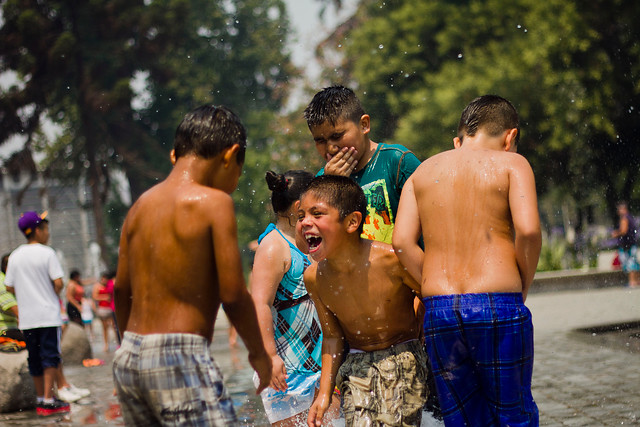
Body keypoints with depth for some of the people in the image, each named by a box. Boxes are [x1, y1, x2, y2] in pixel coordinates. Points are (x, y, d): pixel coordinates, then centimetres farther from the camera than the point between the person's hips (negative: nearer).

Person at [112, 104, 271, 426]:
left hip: (128, 357, 8)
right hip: (180, 360, -8)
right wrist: (258, 353, 4)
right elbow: (233, 295, -10)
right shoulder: (214, 202, -7)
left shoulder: (140, 206, 12)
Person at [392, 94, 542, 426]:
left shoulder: (423, 171, 15)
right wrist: (524, 285, 2)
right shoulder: (511, 164, 3)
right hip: (498, 307, -3)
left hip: (438, 310, 3)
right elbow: (527, 229, -12)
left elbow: (402, 241, 2)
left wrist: (437, 292, 8)